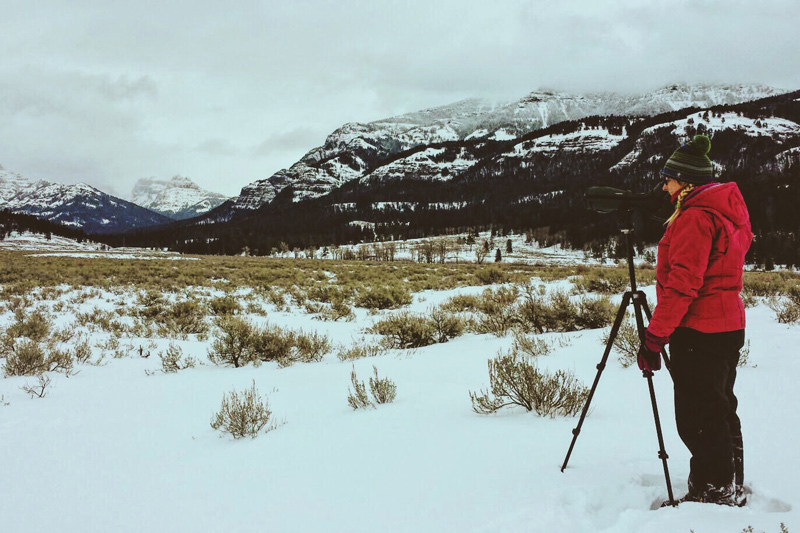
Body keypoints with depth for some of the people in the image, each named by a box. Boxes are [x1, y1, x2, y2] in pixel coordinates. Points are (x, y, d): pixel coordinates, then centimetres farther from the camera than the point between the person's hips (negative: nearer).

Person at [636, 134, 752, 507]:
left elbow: (682, 283, -23)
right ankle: (731, 487, 28)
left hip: (698, 333, -10)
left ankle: (714, 492, 5)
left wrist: (654, 336, -20)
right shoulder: (730, 211, 14)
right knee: (721, 409, 18)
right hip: (729, 326, 10)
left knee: (697, 418, -2)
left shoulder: (694, 217, -17)